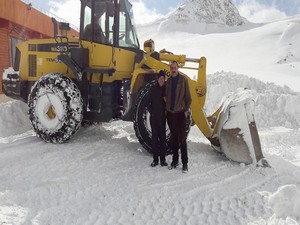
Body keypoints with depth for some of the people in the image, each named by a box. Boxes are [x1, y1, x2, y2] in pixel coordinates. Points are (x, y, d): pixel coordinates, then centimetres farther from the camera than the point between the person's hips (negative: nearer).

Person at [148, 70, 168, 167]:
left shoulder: (166, 88, 2)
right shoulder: (153, 88, 0)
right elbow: (149, 102, 3)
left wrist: (166, 111, -6)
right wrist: (151, 112, -6)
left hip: (162, 117, 1)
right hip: (154, 117, -1)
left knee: (162, 137, 6)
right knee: (155, 137, 4)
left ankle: (163, 159, 14)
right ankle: (155, 159, 12)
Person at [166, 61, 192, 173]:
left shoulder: (183, 80, -3)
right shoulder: (168, 81, 10)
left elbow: (188, 97, -4)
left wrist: (186, 109, -8)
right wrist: (166, 108, 6)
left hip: (180, 113, -4)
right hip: (170, 113, 4)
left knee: (182, 138, -2)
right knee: (173, 137, 12)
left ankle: (184, 162, 7)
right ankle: (174, 160, 22)